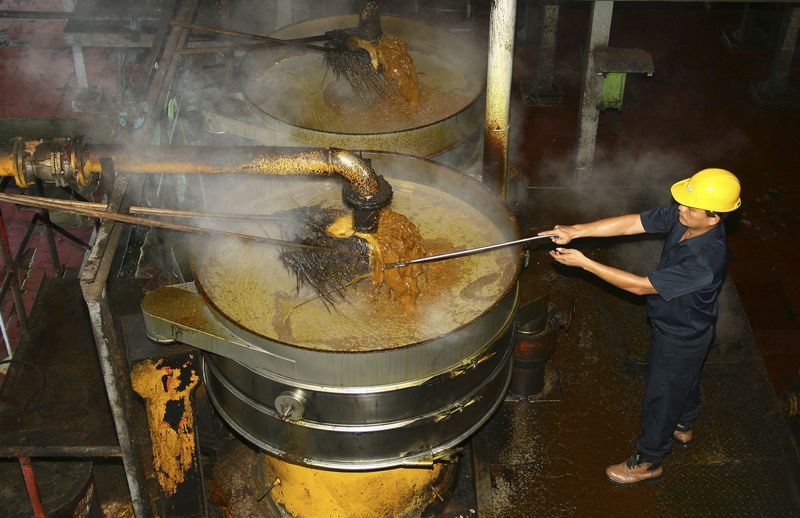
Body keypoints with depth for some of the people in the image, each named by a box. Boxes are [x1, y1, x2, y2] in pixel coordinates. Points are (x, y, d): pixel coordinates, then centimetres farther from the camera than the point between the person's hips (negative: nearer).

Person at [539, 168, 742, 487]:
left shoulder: (706, 261, -43)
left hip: (681, 338, -8)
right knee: (685, 380, 33)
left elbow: (640, 286, -36)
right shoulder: (683, 216, -20)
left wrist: (583, 263, -34)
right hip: (672, 322, 8)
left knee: (660, 396, 14)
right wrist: (574, 232, -29)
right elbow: (629, 224, -19)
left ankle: (648, 462, 39)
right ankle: (683, 427, 61)